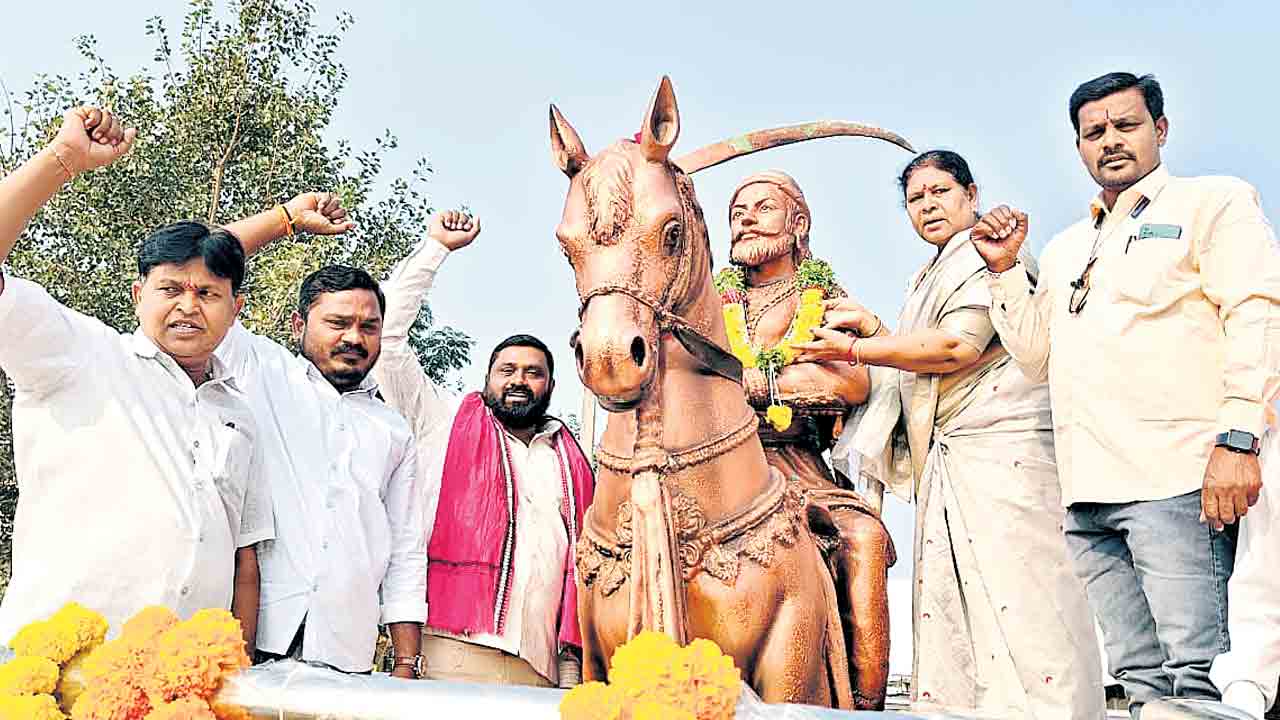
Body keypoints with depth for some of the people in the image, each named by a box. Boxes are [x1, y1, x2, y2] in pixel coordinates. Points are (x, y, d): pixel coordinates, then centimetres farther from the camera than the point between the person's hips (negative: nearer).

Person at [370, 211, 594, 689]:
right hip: (449, 654, -2)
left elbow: (578, 564, 15)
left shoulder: (572, 465, 19)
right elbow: (387, 329, 8)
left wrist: (572, 665, 5)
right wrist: (436, 246, 10)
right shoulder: (445, 422, 12)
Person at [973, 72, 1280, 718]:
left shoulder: (1213, 201, 8)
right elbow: (1036, 357, 22)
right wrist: (1004, 269, 13)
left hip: (1176, 476, -6)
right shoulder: (1066, 247, 26)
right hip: (1090, 493, 6)